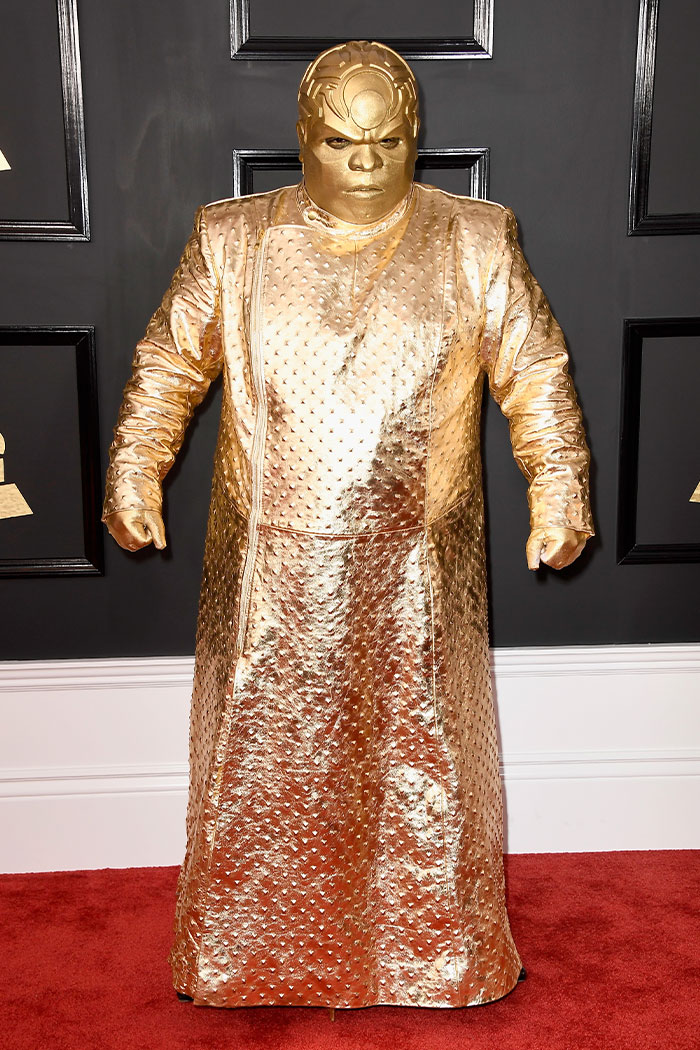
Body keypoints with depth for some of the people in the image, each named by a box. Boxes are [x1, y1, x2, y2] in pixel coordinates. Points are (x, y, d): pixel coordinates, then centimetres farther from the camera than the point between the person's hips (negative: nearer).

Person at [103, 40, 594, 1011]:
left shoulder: (476, 244, -1)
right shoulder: (232, 241, 0)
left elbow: (535, 375, 1)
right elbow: (168, 365, 5)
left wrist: (559, 487, -9)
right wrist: (135, 473, -4)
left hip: (416, 575, 0)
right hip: (273, 573, 1)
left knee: (421, 757, 13)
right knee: (264, 758, 13)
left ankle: (432, 951, 37)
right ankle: (254, 949, 38)